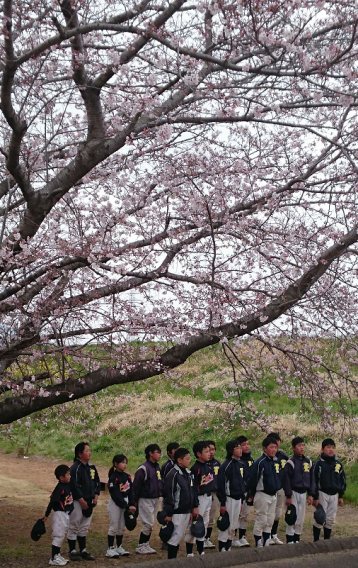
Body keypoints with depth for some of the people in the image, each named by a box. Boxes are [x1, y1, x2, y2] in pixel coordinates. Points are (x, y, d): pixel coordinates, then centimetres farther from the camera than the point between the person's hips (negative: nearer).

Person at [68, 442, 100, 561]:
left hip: (89, 502, 8)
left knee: (84, 527, 14)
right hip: (77, 502, -8)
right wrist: (82, 501, -17)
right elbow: (74, 486, -19)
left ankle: (83, 551, 21)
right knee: (74, 527, 0)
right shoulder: (75, 468, -15)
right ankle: (72, 551, 7)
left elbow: (97, 482, 15)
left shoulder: (91, 467, 8)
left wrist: (96, 497, 4)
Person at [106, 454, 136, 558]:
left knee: (122, 527, 12)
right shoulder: (113, 477, -15)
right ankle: (110, 549, 4)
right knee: (114, 526, -2)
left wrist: (132, 505, -6)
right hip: (115, 504, -6)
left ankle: (119, 547, 22)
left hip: (125, 503, 7)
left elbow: (131, 491, 7)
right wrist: (127, 506, -18)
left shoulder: (127, 477, 6)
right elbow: (115, 495, -18)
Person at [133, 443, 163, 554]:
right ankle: (140, 547, 4)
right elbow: (136, 485, -13)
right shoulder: (143, 468, -16)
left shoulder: (157, 467, 9)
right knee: (148, 524, -7)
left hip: (155, 499, 8)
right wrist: (135, 500, -10)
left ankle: (146, 545, 21)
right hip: (145, 499, -8)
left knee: (150, 524, 12)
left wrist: (160, 495, 9)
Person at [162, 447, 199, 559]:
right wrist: (168, 513, -16)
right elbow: (167, 495, -17)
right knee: (176, 536, -4)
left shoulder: (188, 473, 10)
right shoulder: (173, 474, -16)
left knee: (179, 536, 13)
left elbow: (193, 491, 18)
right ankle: (171, 560, 5)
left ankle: (174, 559, 21)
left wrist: (194, 507, 13)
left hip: (186, 511, 8)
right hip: (177, 512, -8)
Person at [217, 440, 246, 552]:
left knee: (233, 526, 13)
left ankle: (228, 547, 22)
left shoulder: (240, 464, 9)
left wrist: (242, 499, 16)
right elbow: (221, 485, -15)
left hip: (238, 498, 7)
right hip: (229, 498, -7)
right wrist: (222, 503, -16)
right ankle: (222, 549, 2)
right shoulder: (226, 465, -14)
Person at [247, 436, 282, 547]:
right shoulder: (259, 462, -16)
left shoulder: (276, 461, 7)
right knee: (261, 521, -2)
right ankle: (258, 545, 6)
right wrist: (251, 495, -7)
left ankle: (266, 544, 21)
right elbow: (252, 479, -13)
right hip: (262, 495, -7)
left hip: (273, 495, 7)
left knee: (270, 521, 12)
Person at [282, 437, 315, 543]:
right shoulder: (290, 462, -11)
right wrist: (288, 496, -14)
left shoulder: (308, 462, 7)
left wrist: (311, 494, 6)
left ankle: (297, 540, 20)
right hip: (293, 492, -6)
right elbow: (286, 480, -12)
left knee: (301, 519, 10)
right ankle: (289, 541, 4)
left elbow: (312, 479, 12)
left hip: (303, 493, 6)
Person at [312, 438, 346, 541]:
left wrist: (341, 496, 12)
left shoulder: (338, 464, 6)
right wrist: (315, 497, -10)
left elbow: (342, 480, 14)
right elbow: (314, 481, -8)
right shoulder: (319, 463, -7)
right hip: (322, 493, -4)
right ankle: (316, 541, 8)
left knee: (331, 519, 8)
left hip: (334, 494, 4)